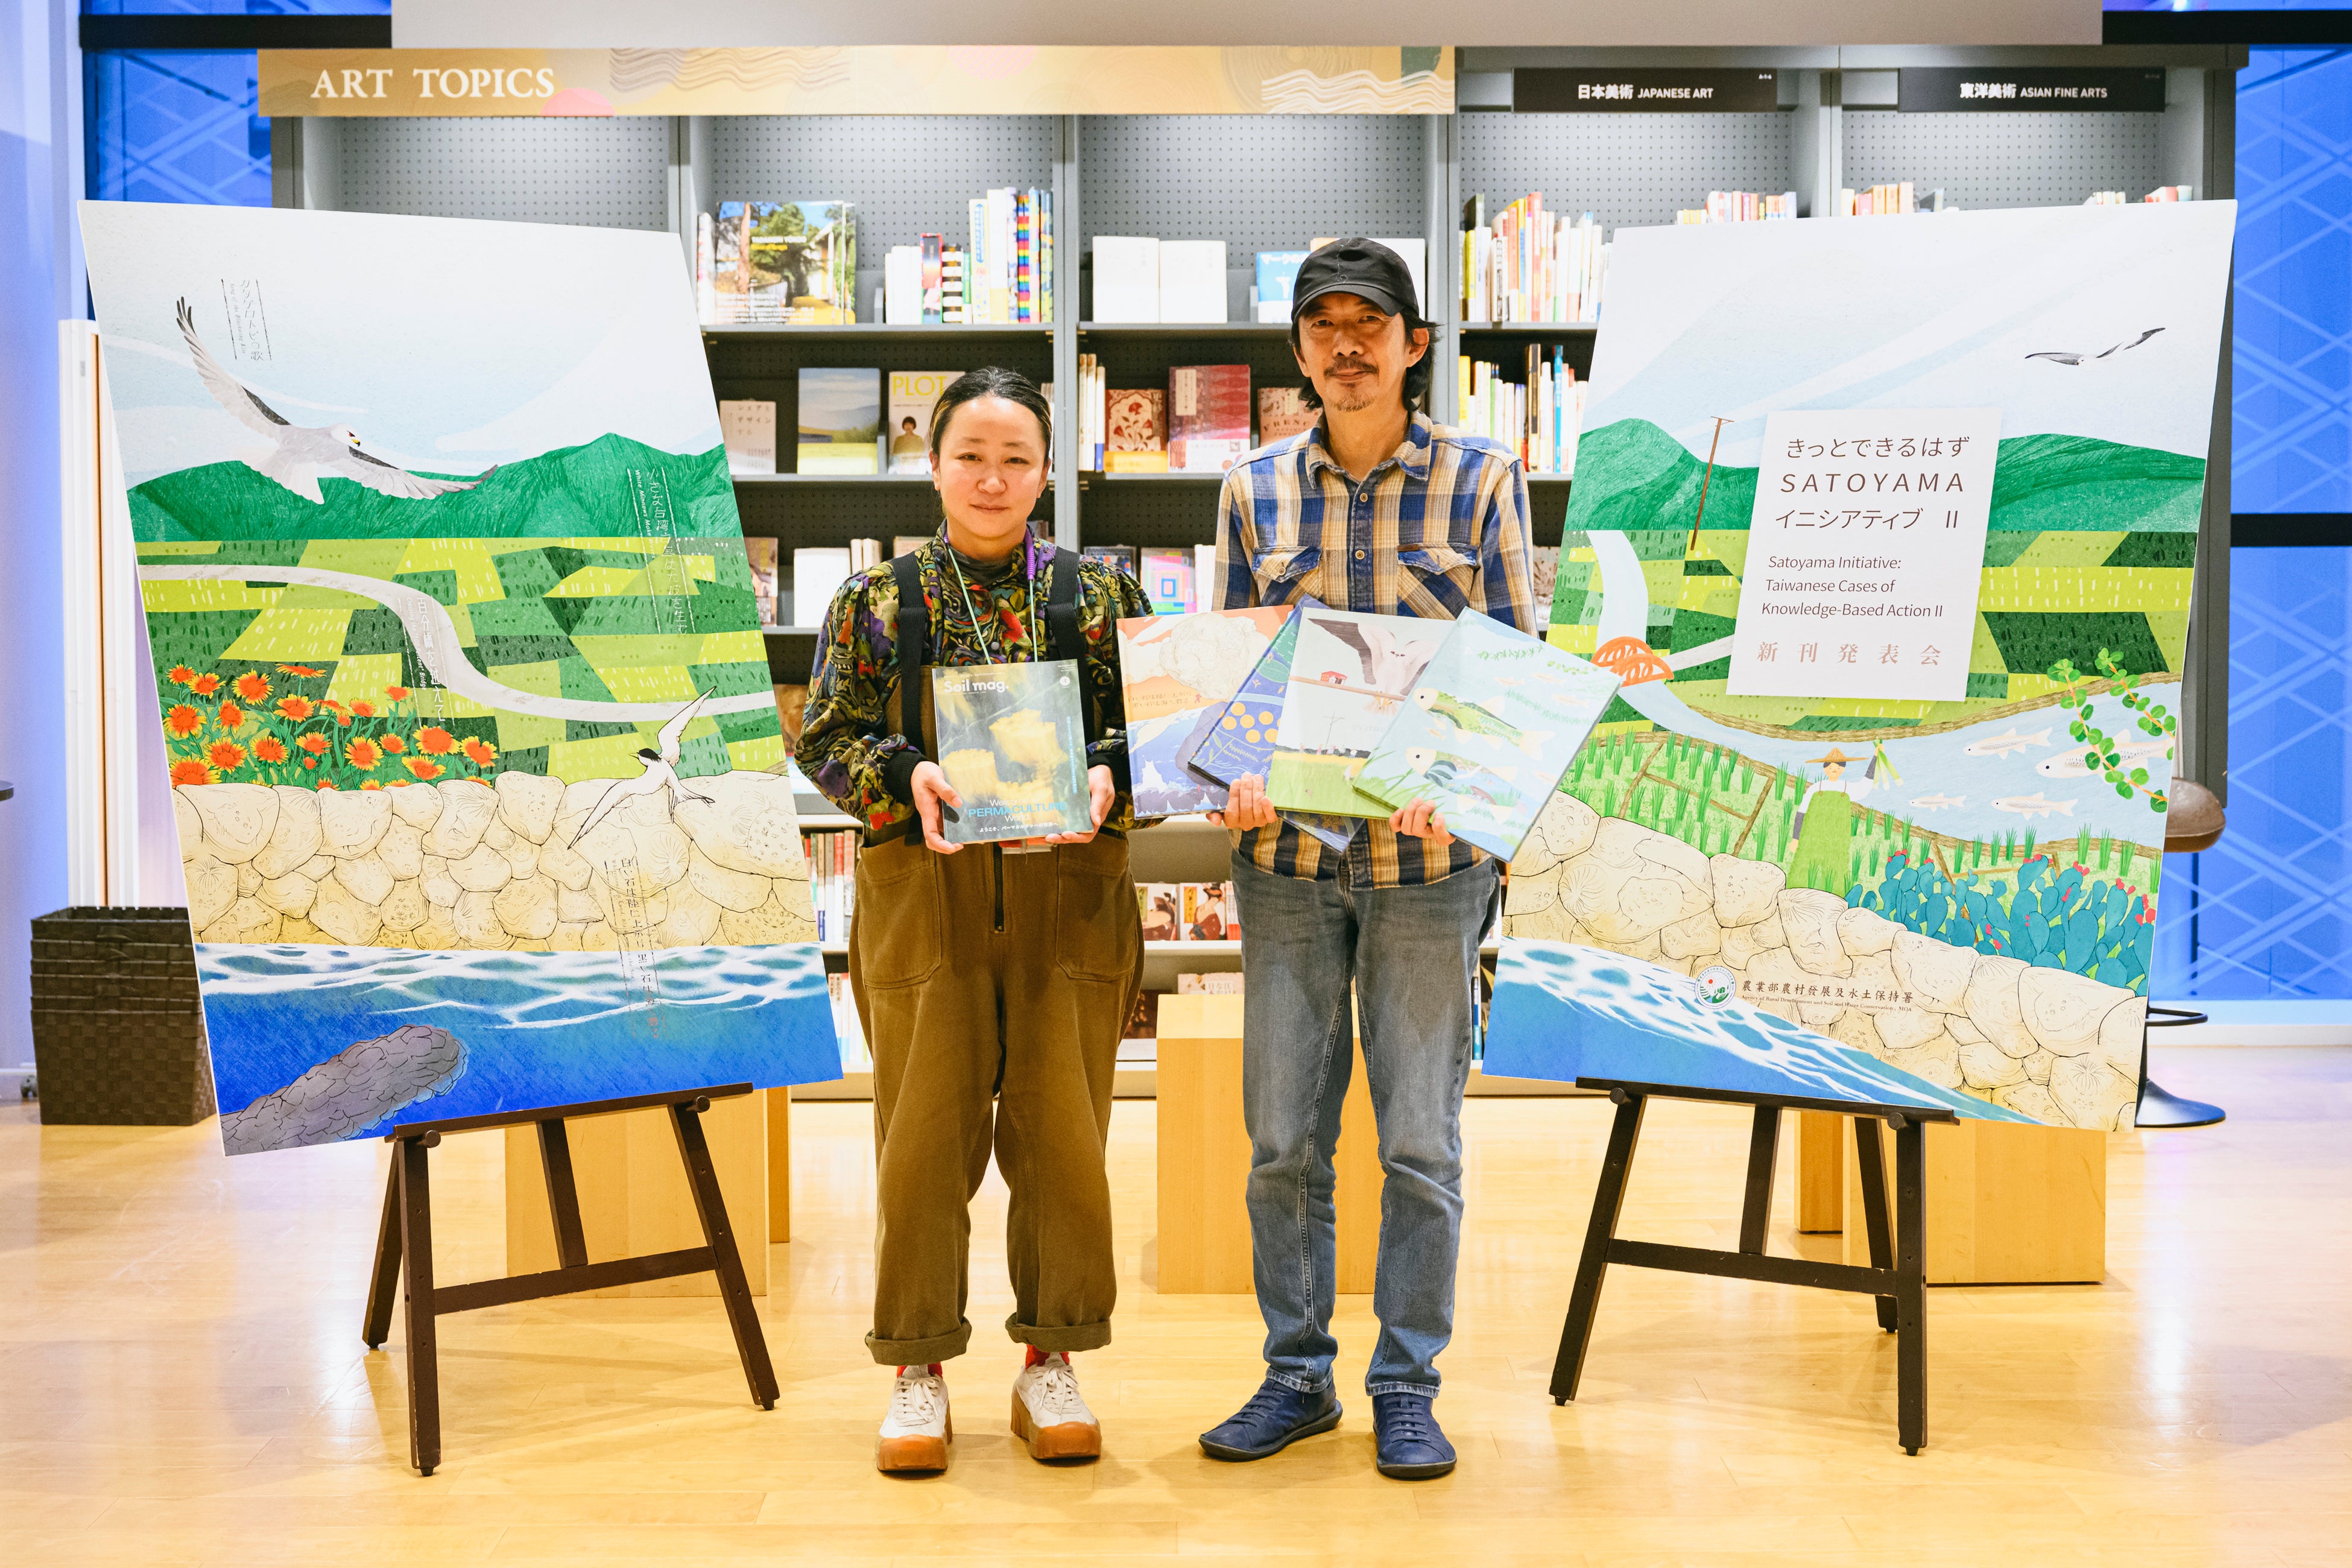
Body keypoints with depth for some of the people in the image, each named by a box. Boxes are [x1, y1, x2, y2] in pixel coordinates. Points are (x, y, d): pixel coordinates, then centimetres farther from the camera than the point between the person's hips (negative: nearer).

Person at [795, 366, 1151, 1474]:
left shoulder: (1100, 595, 8)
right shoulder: (877, 600, 7)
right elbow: (825, 736, 4)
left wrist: (1106, 778, -14)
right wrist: (906, 778, -15)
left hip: (1070, 895, 1)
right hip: (923, 896, 0)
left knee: (1062, 1129, 4)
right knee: (925, 1133, 3)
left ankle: (1052, 1360, 18)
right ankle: (919, 1368, 15)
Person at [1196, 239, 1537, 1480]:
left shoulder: (1482, 479, 2)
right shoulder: (1255, 490, 7)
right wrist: (1237, 775, -9)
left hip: (1430, 852, -2)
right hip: (1286, 850, 2)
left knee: (1420, 1138, 3)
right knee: (1282, 1136, 7)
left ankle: (1406, 1387, 18)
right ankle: (1297, 1377, 22)